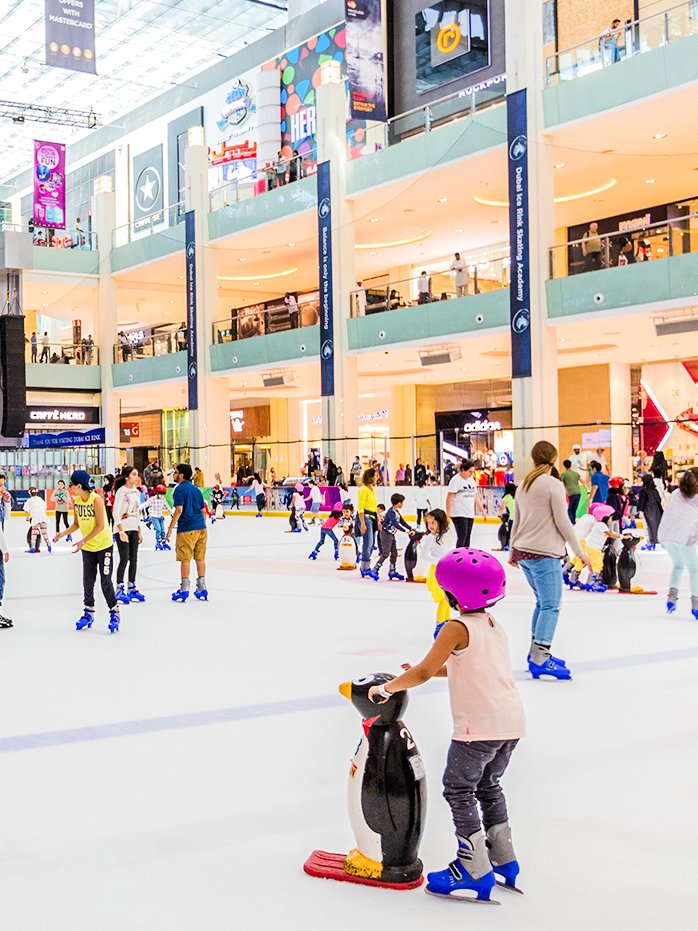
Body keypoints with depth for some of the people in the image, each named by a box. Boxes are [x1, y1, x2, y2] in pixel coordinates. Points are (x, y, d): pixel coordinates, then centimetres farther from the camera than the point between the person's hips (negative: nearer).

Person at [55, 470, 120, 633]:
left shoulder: (96, 499, -20)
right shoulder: (76, 501, -1)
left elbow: (100, 526, -21)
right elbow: (76, 524, 9)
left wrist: (83, 541, -24)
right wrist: (63, 533, -7)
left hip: (104, 546, -6)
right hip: (87, 548, 6)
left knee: (105, 581, -4)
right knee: (87, 581, 10)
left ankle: (114, 613, 8)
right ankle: (89, 613, 22)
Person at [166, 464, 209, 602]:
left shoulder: (180, 489, -9)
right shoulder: (196, 489, 14)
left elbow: (179, 510, -17)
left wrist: (170, 528, -15)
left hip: (187, 529, -7)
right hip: (201, 528, 7)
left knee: (185, 559, 0)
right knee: (200, 558, 11)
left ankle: (184, 589, 2)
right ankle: (202, 588, 15)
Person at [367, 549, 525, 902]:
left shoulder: (457, 628, -10)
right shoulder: (495, 627, 16)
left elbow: (424, 672, -15)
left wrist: (386, 688, -3)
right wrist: (426, 670, 25)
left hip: (480, 725, -8)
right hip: (512, 722, 9)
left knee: (458, 789, 4)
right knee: (488, 785, 25)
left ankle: (475, 869, 4)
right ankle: (503, 860, 31)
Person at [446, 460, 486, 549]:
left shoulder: (471, 480, 12)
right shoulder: (456, 480, -9)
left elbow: (476, 496, 18)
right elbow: (449, 497, -11)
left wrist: (482, 510, 14)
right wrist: (448, 513, -16)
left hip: (470, 514, 7)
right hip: (459, 514, -7)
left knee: (467, 538, 8)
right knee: (462, 537, -14)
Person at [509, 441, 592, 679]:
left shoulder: (523, 485, 13)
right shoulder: (554, 485, -10)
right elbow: (562, 522, -11)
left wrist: (513, 551, 29)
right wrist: (580, 552, -3)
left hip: (523, 552, 8)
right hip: (544, 554, -8)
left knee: (543, 602, 18)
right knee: (551, 606, -8)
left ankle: (537, 652, 20)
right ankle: (540, 660, -14)